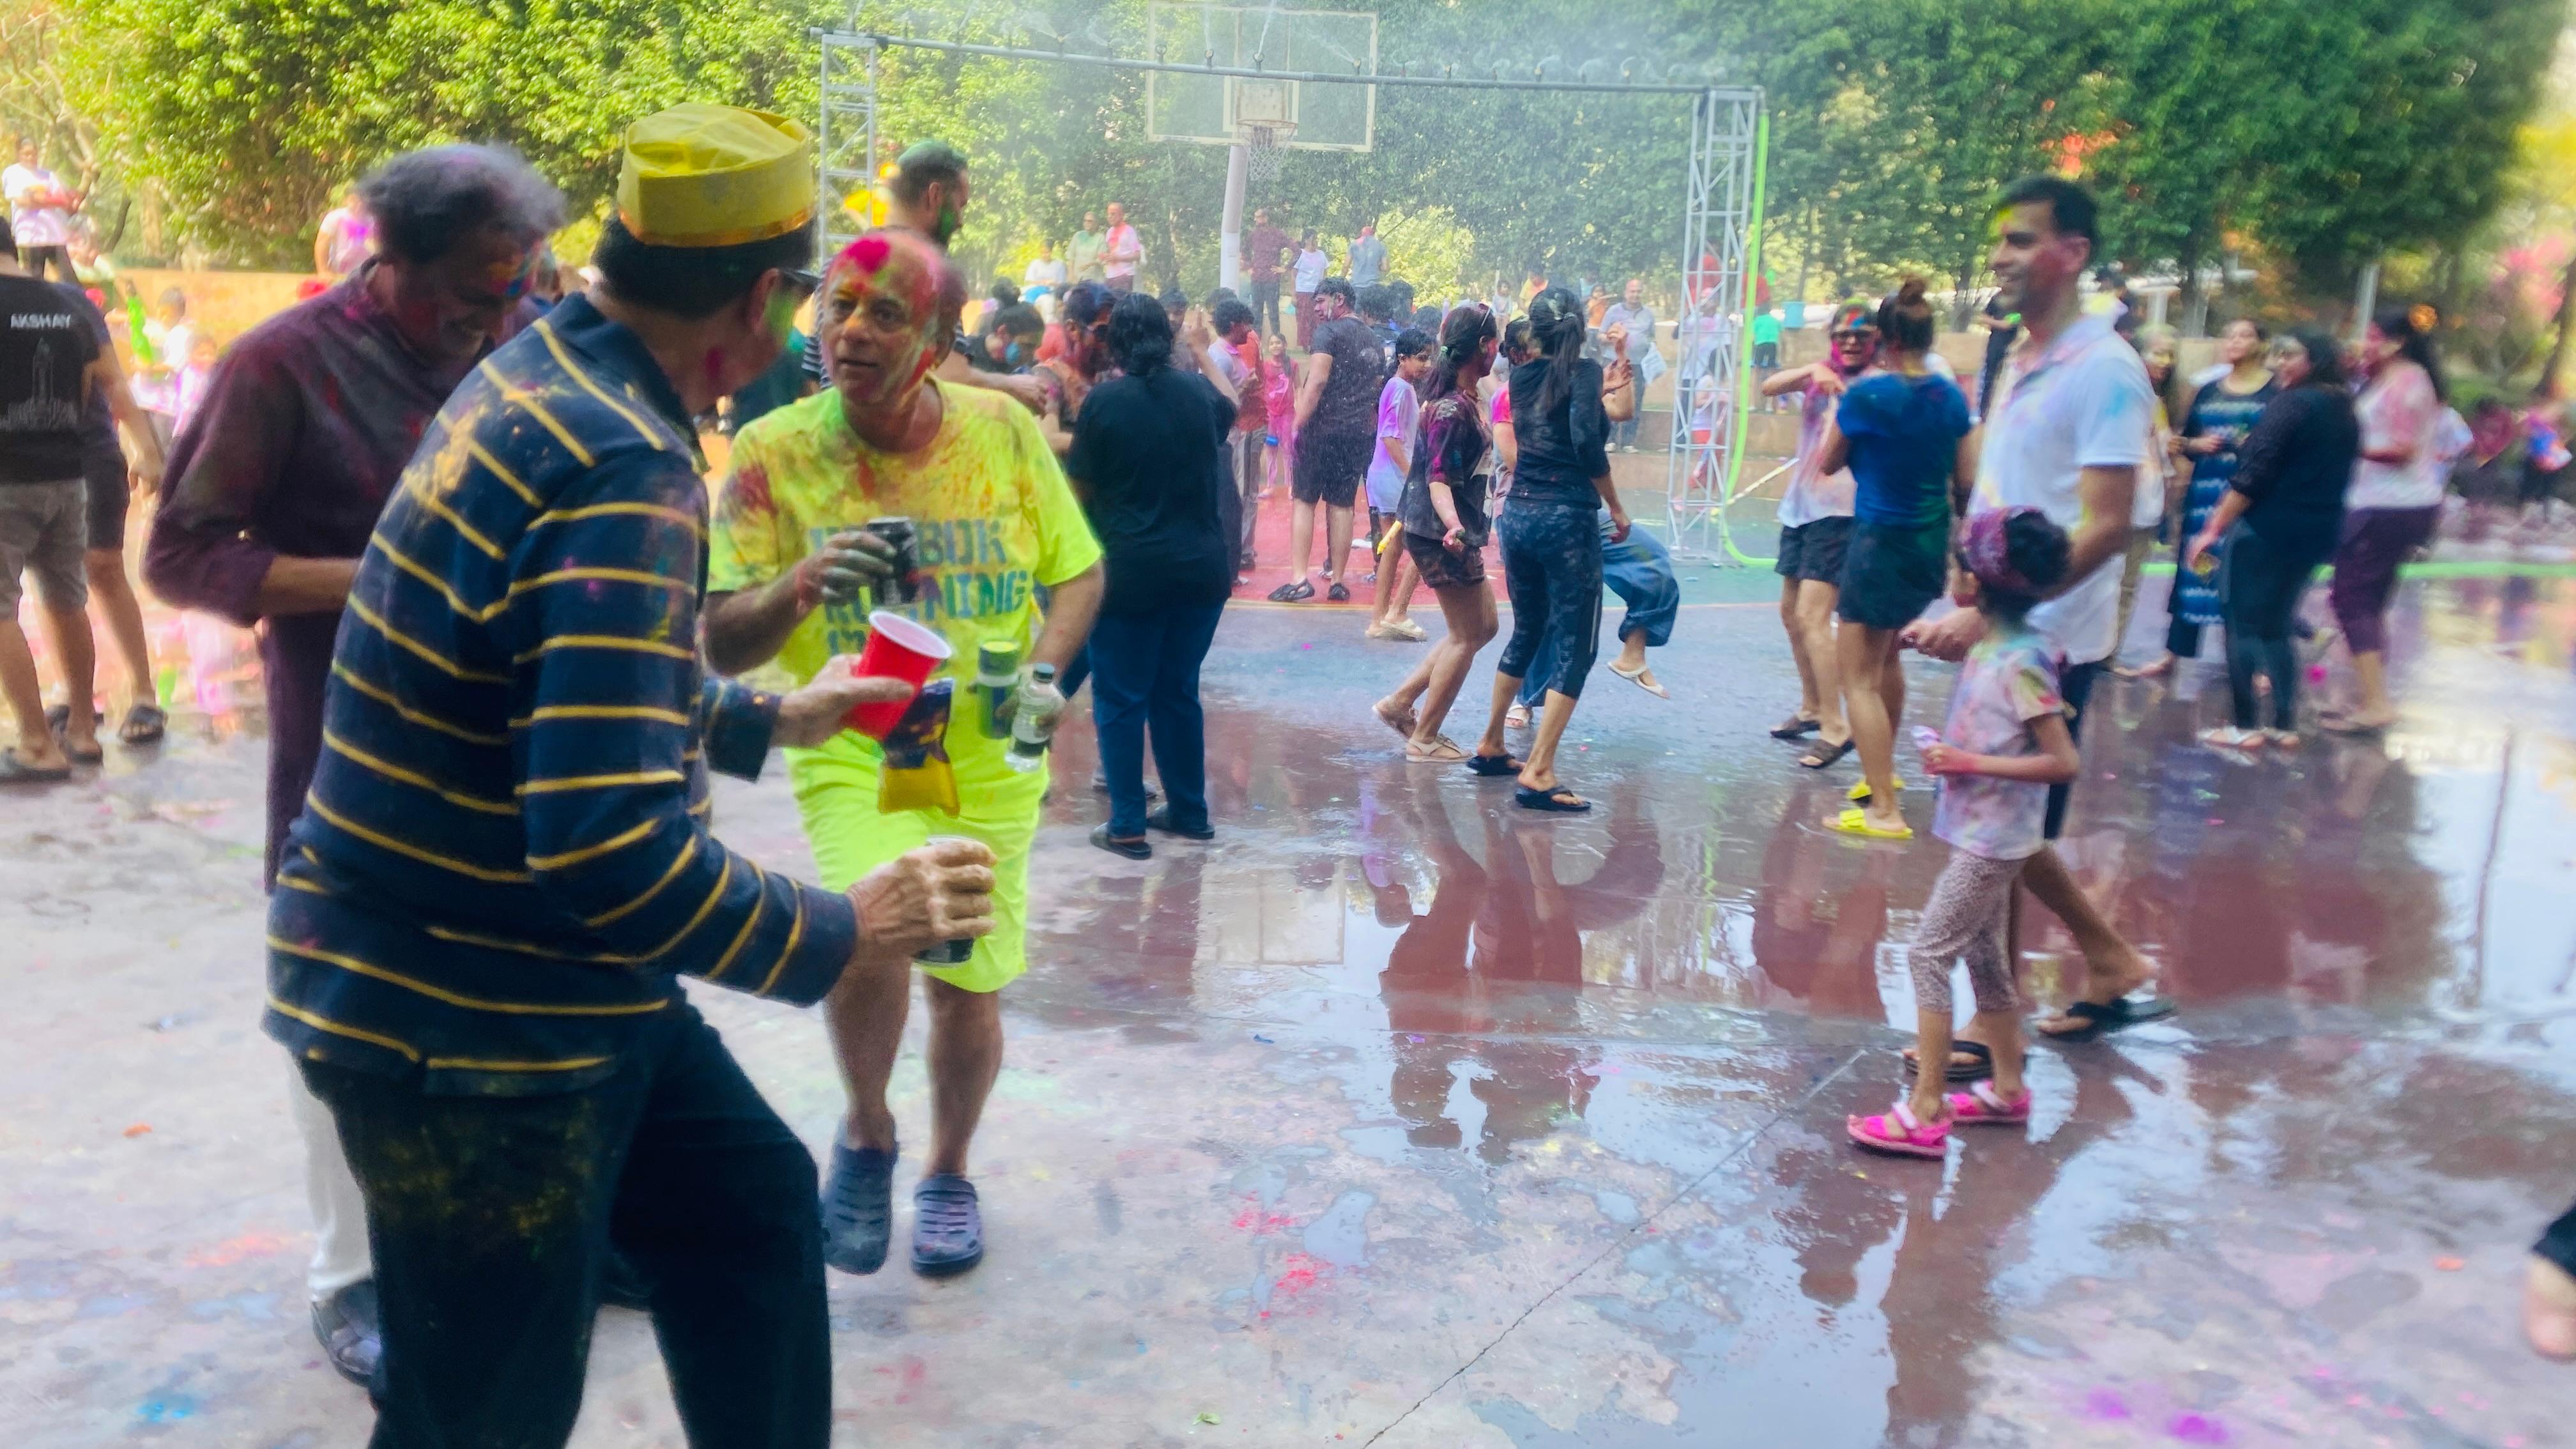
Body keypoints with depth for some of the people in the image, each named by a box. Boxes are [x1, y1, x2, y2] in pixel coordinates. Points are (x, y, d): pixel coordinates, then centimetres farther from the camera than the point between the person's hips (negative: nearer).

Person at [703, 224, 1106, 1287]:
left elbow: (1078, 572, 6)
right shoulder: (774, 453, -10)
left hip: (987, 757, 2)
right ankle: (866, 1134, 7)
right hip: (849, 749, -2)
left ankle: (949, 1172, 40)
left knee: (967, 983, 10)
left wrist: (1042, 672, -13)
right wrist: (799, 586, -31)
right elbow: (722, 647, -10)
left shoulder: (1004, 431, -6)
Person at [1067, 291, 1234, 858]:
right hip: (1202, 565, 4)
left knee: (1121, 698, 7)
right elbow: (1230, 409, 26)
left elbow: (1082, 489, -6)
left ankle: (1126, 826, 8)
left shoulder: (1104, 400, -10)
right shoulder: (1197, 390, 2)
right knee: (1178, 690, 18)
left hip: (1130, 569, -4)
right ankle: (1189, 812, 25)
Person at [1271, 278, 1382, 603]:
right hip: (1359, 433, 6)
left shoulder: (1329, 332, -6)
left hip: (1323, 429, -6)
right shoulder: (1374, 340, 17)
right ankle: (1337, 581, 9)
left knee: (1304, 500, -1)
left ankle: (1299, 579, -8)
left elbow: (1318, 380, -17)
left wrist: (1298, 424, -17)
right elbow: (1377, 390, 19)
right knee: (1342, 505, 8)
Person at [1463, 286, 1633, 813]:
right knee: (1575, 649, -2)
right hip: (1567, 519, -7)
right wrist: (1615, 507, -11)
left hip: (1518, 514, 7)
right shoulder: (1583, 372, -8)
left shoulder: (1522, 377, 10)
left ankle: (1491, 746, 32)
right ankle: (1537, 774, -9)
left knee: (1526, 632, 23)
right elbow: (1587, 444, -20)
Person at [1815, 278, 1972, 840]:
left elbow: (1828, 463, -1)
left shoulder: (1869, 394, -15)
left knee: (1858, 678, -2)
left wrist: (1844, 402, 8)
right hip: (1932, 542, 7)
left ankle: (1884, 811, -7)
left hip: (1883, 541, -7)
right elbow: (1966, 479, 6)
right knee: (1886, 654, 28)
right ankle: (1883, 769, 43)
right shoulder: (1952, 397, 2)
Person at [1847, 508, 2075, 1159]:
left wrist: (1971, 763, -23)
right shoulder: (1990, 641, 3)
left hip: (1992, 841, -10)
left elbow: (2063, 761, -23)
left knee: (1929, 954, -8)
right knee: (1984, 955, 18)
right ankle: (2007, 1088, 32)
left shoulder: (2019, 663, -22)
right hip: (1983, 834, 10)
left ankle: (1925, 1113, -4)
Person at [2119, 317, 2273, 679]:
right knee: (2193, 572, 8)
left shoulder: (2276, 393, -1)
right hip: (2206, 493, 4)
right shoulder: (2208, 391, 14)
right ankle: (2170, 655, 13)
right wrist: (2197, 445, -5)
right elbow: (2184, 441, 15)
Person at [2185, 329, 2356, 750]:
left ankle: (2244, 726, 0)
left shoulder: (2292, 404, -13)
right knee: (2276, 627, 16)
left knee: (2242, 623, 0)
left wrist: (2214, 529, -14)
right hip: (2316, 534, 8)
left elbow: (2254, 476, -17)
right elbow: (2333, 476, 19)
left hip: (2265, 528, -8)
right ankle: (2285, 726, 14)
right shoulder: (2344, 411, 13)